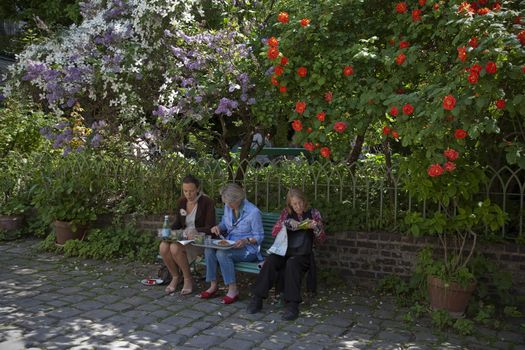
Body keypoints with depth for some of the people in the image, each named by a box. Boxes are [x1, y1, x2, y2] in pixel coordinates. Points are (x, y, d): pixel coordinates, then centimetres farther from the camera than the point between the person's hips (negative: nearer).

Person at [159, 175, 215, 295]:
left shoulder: (207, 202, -12)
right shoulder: (181, 202, 5)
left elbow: (210, 228, -15)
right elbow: (177, 223, 14)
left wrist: (195, 231, -34)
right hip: (184, 237, 6)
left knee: (175, 248, -31)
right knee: (163, 247, -24)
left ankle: (188, 279, -8)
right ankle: (175, 277, 0)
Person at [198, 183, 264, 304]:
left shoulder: (253, 212, -16)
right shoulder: (228, 207, 3)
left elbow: (259, 236, -10)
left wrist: (246, 241, -28)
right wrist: (218, 227, -3)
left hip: (248, 249, -6)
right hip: (229, 244, 6)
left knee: (222, 253, -32)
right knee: (209, 250, -22)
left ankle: (233, 290, -22)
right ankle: (213, 285, -11)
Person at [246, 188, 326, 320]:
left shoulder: (314, 213, 9)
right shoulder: (286, 213, 14)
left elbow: (321, 239, 9)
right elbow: (274, 232, 7)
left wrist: (315, 227, -12)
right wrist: (288, 223, -9)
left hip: (303, 254, -2)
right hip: (284, 251, 2)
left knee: (292, 263, -36)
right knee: (270, 260, -30)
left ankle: (292, 305, -35)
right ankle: (257, 299, -28)